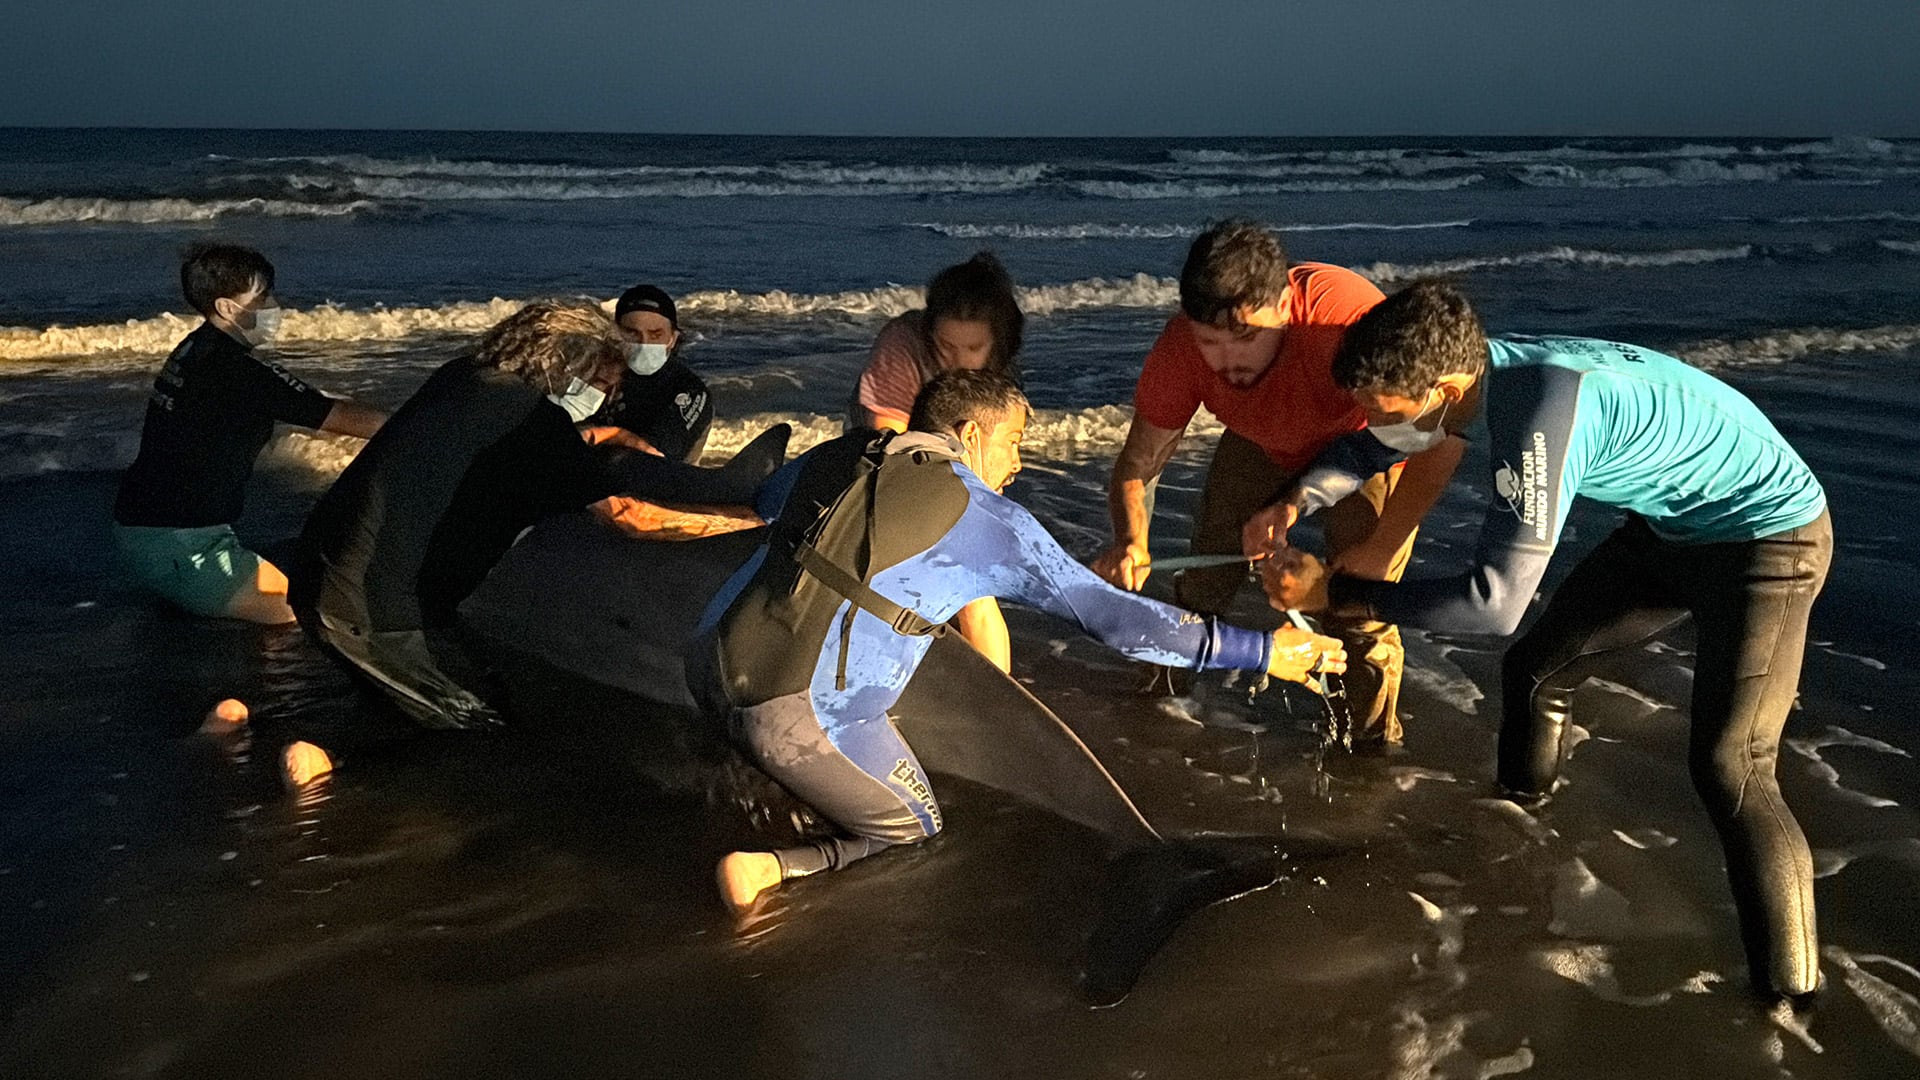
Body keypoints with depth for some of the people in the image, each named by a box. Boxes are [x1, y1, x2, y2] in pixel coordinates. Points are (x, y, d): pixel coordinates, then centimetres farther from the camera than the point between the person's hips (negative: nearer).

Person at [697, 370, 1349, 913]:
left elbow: (763, 498, 40)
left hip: (710, 669, 7)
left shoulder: (837, 456, 16)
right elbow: (1116, 618, -1)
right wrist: (1263, 651, 6)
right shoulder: (991, 522, 0)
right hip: (804, 713, -7)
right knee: (914, 837, 15)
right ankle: (767, 870, -8)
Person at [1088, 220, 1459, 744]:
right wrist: (1131, 541, -43)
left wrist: (1380, 549, -42)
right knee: (1205, 581, 3)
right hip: (1263, 445, 4)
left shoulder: (1345, 315, -46)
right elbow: (1138, 461, -22)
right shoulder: (1180, 348, -32)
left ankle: (1374, 743, 12)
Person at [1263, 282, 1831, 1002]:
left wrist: (1334, 592, -31)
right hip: (1669, 526, 9)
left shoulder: (1538, 410, -37)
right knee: (1535, 668, 12)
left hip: (1767, 537, -8)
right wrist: (1297, 502, -11)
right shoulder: (1480, 363, -12)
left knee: (1727, 768, -14)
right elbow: (1375, 446, 6)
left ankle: (1789, 996, -2)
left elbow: (1495, 600, -36)